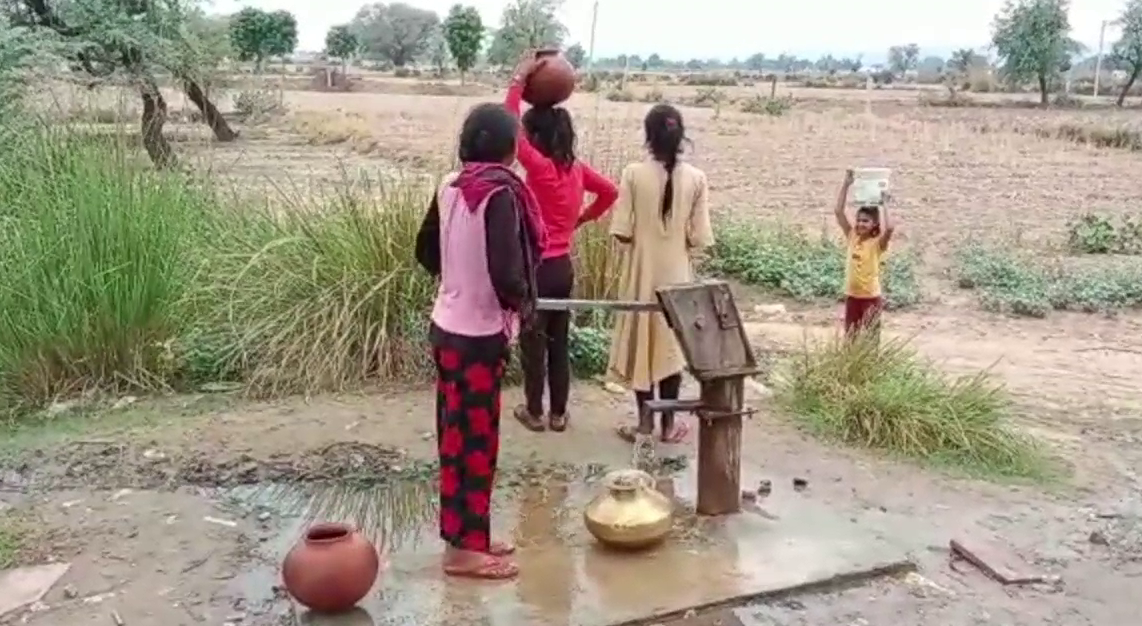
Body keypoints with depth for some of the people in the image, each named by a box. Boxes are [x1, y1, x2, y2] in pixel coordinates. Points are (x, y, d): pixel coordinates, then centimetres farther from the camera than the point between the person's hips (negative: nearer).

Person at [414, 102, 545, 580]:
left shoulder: (450, 187, 3)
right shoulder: (500, 192, -19)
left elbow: (426, 252, 13)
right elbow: (505, 272, -25)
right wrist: (523, 302, -6)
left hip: (445, 325, 8)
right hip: (478, 334, -8)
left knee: (456, 434, 16)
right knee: (476, 439, 3)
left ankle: (463, 532, 29)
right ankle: (465, 548, 15)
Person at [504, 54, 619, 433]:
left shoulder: (540, 168, -18)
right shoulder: (576, 167, 2)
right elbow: (610, 192, 14)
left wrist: (520, 78, -16)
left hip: (538, 267, -7)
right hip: (563, 266, 7)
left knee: (533, 342, 8)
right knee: (559, 341, 14)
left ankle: (535, 412, 20)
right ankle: (558, 413, 23)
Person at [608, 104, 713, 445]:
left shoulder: (634, 173, -11)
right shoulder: (696, 178, -7)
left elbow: (622, 232, -12)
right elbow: (699, 238, -7)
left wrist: (641, 242, 9)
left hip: (641, 272, -1)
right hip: (677, 273, 1)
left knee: (640, 341, 10)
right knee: (671, 344, 11)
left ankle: (645, 422, 16)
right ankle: (668, 424, 18)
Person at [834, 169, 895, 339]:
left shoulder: (877, 243, -11)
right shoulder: (851, 237, 2)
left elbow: (889, 228, -33)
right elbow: (838, 212, -2)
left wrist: (884, 205, -22)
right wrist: (846, 185, -7)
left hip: (871, 298, -5)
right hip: (851, 296, 5)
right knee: (850, 338, 12)